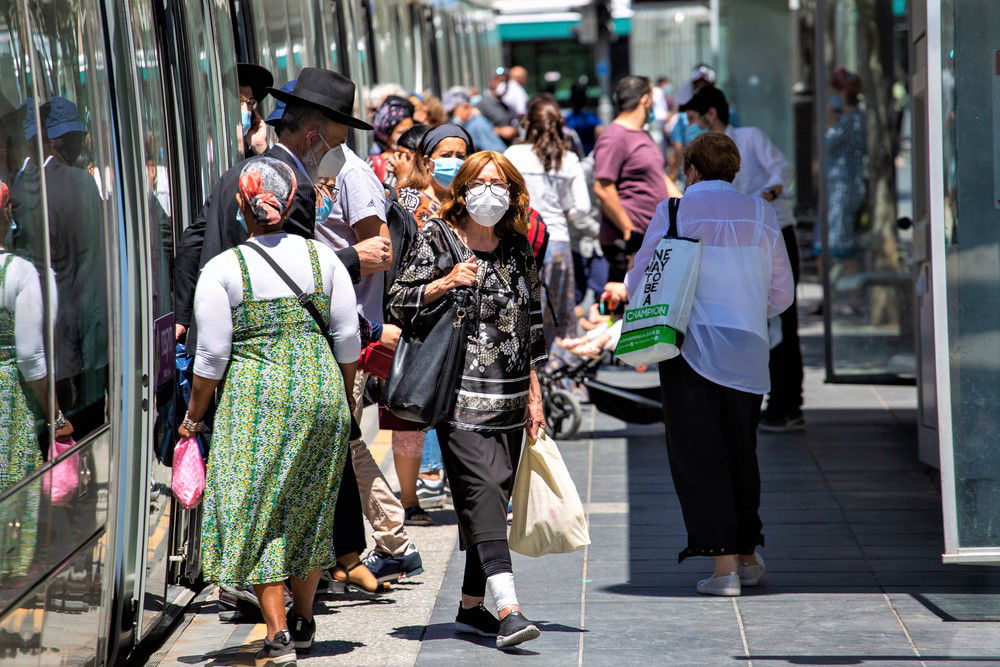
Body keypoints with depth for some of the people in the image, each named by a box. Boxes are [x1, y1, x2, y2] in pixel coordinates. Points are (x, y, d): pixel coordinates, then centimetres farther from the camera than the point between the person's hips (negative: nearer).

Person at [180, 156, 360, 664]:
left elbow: (212, 358, -6)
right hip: (321, 392, 4)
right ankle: (303, 621, 31)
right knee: (309, 509, 17)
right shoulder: (322, 257, 3)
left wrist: (192, 418, 6)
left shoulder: (222, 270, -7)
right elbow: (348, 340, 5)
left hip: (255, 397, -4)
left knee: (257, 513, 2)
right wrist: (342, 395, 21)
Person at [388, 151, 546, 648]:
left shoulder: (517, 248, 13)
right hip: (459, 394, -5)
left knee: (492, 500, 6)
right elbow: (399, 303, 1)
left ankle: (471, 607, 17)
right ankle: (507, 607, -27)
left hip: (509, 396, 5)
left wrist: (534, 394, 16)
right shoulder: (436, 239, 1)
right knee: (482, 489, -17)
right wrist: (446, 283, -15)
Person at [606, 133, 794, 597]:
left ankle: (723, 564, -8)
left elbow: (642, 283, 1)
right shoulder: (762, 214, 8)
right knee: (740, 453, 18)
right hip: (747, 350, 4)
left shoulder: (674, 211, -2)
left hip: (692, 347, -4)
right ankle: (747, 555, 26)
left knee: (698, 458, -1)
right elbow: (782, 293, 11)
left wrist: (623, 290, 24)